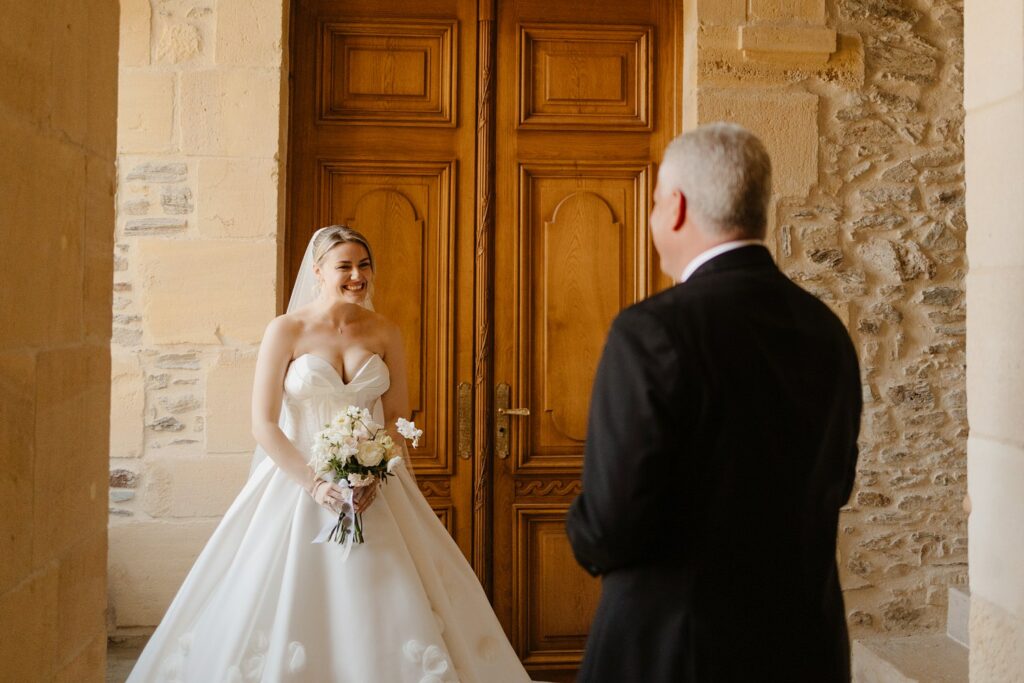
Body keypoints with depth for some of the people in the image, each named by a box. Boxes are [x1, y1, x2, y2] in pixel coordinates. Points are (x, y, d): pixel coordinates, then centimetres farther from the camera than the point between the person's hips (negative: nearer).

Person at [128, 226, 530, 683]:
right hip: (297, 482, -2)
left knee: (394, 607, 2)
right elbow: (264, 425, -8)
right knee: (287, 608, 0)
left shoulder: (384, 333, 4)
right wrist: (315, 484, -17)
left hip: (373, 487, 3)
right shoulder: (286, 330, -5)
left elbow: (397, 417, 6)